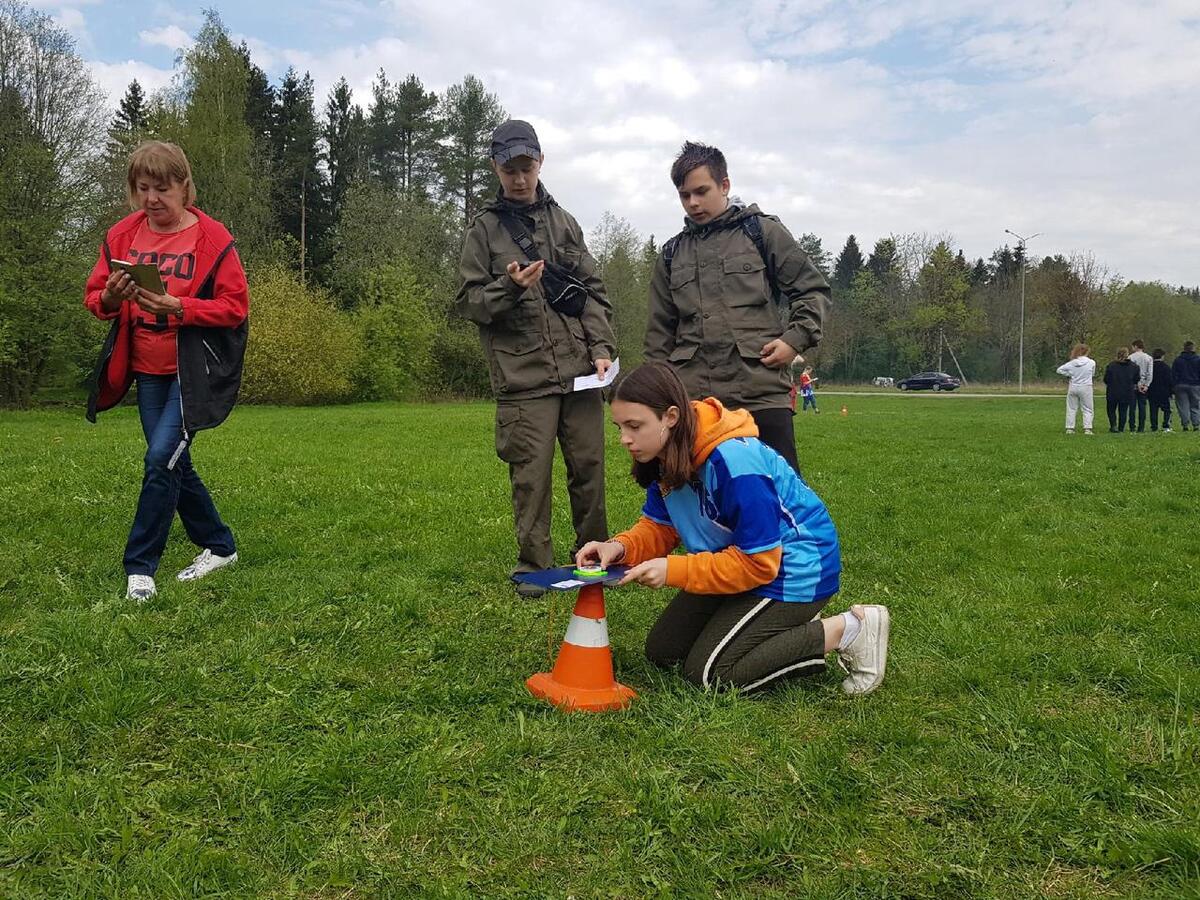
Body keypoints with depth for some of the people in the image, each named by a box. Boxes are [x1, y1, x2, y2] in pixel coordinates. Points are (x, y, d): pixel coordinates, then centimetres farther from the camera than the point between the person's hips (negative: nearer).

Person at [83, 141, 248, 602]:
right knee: (175, 465, 10)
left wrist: (177, 308, -24)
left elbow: (236, 305, -12)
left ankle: (139, 567, -3)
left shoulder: (211, 236, -9)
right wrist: (110, 297, -16)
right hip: (147, 372, 6)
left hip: (194, 370, -6)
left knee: (162, 458, -15)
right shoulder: (123, 234, 5)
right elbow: (94, 296, 8)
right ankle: (219, 546, 28)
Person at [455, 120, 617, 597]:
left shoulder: (564, 222, 14)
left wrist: (601, 347, 2)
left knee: (589, 468, 7)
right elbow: (468, 301, 3)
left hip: (580, 372, 3)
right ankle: (534, 566, 14)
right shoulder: (484, 229, 6)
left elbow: (593, 291, 14)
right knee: (532, 475, -1)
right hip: (523, 377, -3)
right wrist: (508, 287, -15)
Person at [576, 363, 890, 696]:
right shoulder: (666, 455, -8)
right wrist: (621, 547, -21)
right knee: (661, 652, 9)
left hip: (791, 569, -9)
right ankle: (787, 624, 17)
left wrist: (673, 570, -31)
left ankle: (848, 630, -3)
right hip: (737, 559, 9)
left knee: (707, 673, -11)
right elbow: (659, 527, 1)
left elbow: (758, 563, -29)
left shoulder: (734, 462, -33)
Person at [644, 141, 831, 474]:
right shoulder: (672, 253, 17)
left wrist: (796, 338, -6)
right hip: (693, 396, 3)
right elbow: (660, 331, 19)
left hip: (762, 388, -3)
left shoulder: (762, 231, 8)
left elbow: (813, 289, 9)